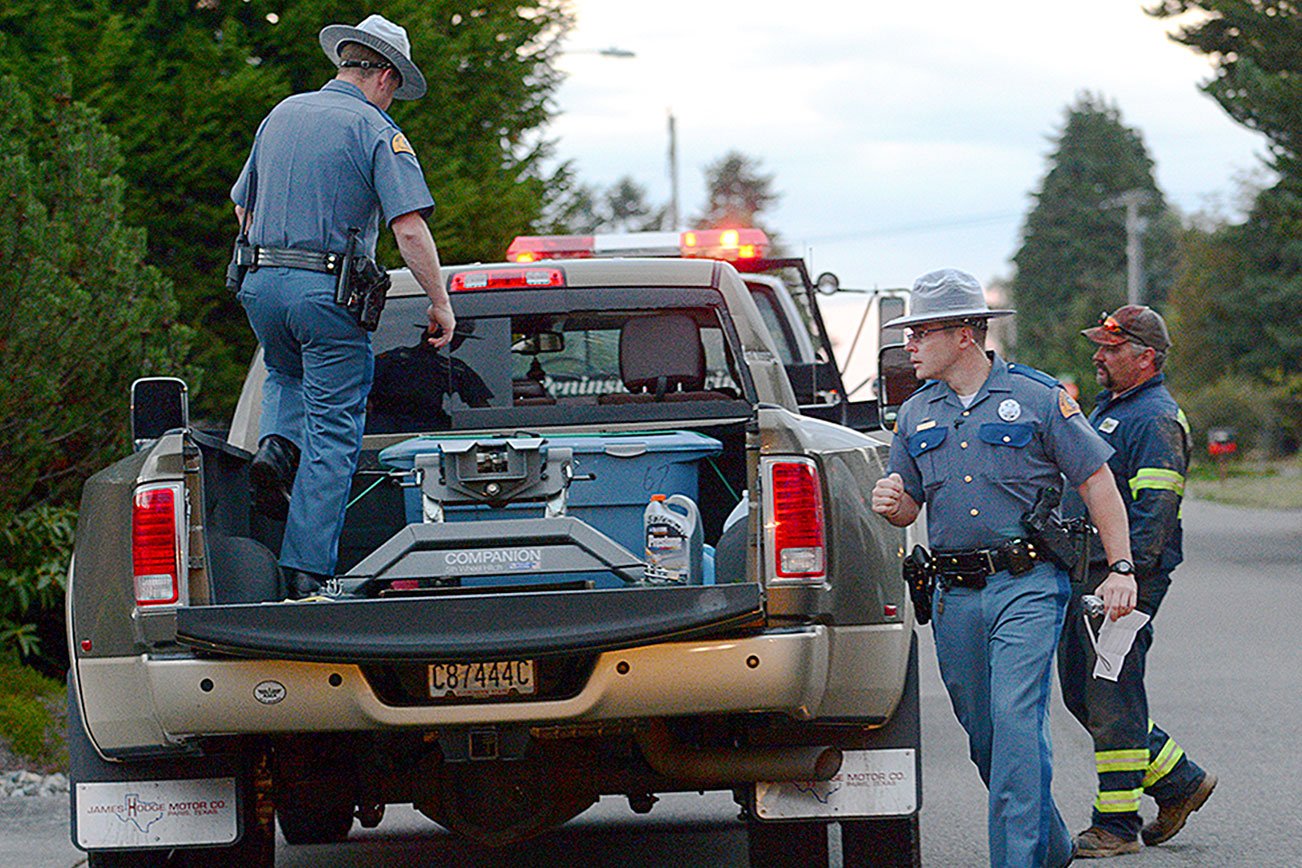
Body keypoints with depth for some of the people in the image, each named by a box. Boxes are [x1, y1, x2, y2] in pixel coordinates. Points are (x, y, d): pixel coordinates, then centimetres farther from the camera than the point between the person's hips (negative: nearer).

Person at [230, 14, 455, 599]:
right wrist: (440, 304, -9)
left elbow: (243, 209, 23)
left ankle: (277, 445, 3)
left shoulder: (281, 115, 14)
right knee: (333, 432, -1)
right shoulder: (376, 133, -6)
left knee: (288, 375, 34)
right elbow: (409, 227, -15)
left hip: (260, 286, 6)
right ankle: (308, 571, -6)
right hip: (328, 293, -6)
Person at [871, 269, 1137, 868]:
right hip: (954, 594, 5)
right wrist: (891, 502, -5)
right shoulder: (916, 414, 13)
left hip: (1027, 587, -5)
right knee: (984, 734, 9)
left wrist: (1120, 568, -5)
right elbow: (907, 508, 20)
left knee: (1016, 721, -17)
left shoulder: (1038, 397, -1)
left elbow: (1096, 481, 1)